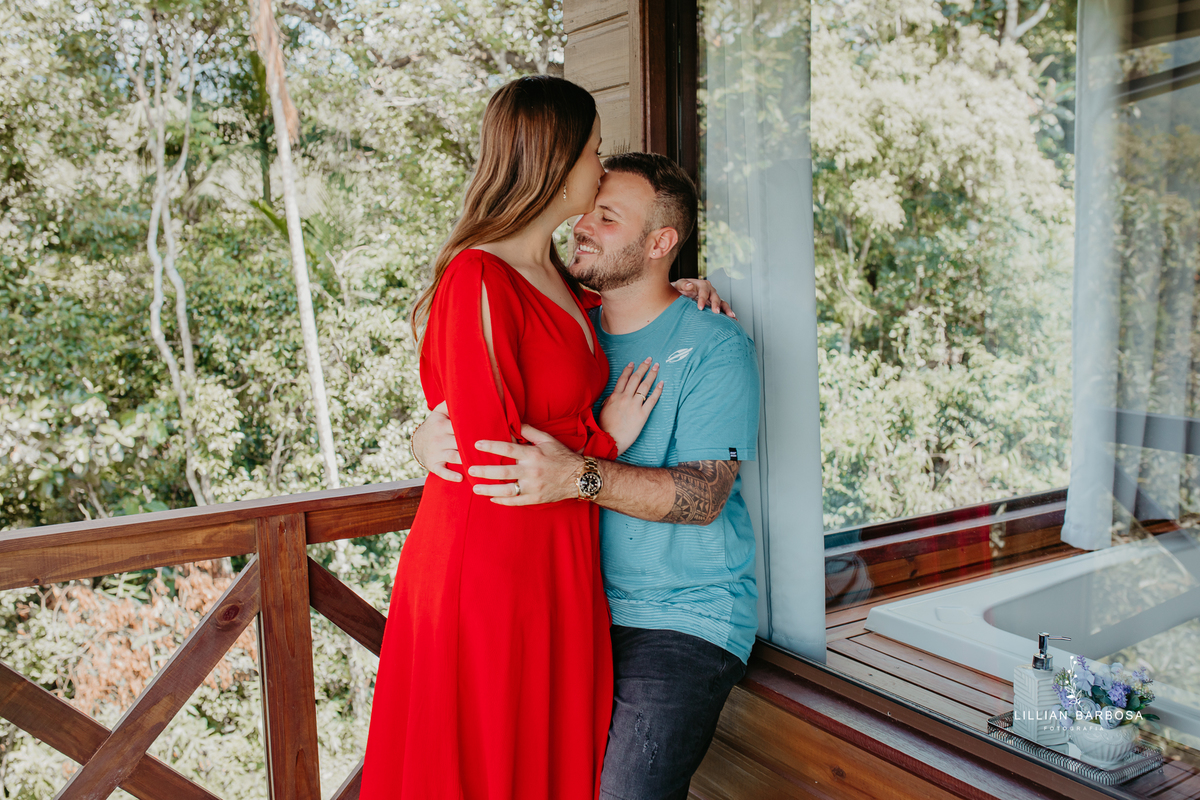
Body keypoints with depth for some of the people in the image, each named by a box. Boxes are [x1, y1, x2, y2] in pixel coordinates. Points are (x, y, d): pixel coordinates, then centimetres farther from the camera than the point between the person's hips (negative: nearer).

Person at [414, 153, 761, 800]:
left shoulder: (716, 349, -7)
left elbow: (704, 495, -17)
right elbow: (462, 420, 7)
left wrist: (579, 477, -32)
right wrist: (430, 438, -18)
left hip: (684, 619, -4)